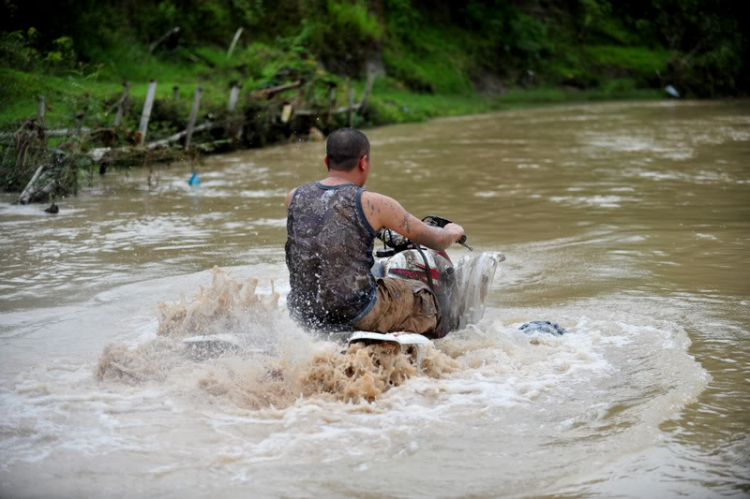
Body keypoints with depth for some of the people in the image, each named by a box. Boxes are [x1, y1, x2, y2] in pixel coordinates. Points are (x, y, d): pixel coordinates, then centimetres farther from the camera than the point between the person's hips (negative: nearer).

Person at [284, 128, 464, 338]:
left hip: (305, 315, 5)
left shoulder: (294, 197, 1)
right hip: (357, 315, -5)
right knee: (423, 297, 20)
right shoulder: (373, 204, -11)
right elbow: (436, 240, 0)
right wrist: (453, 232, 23)